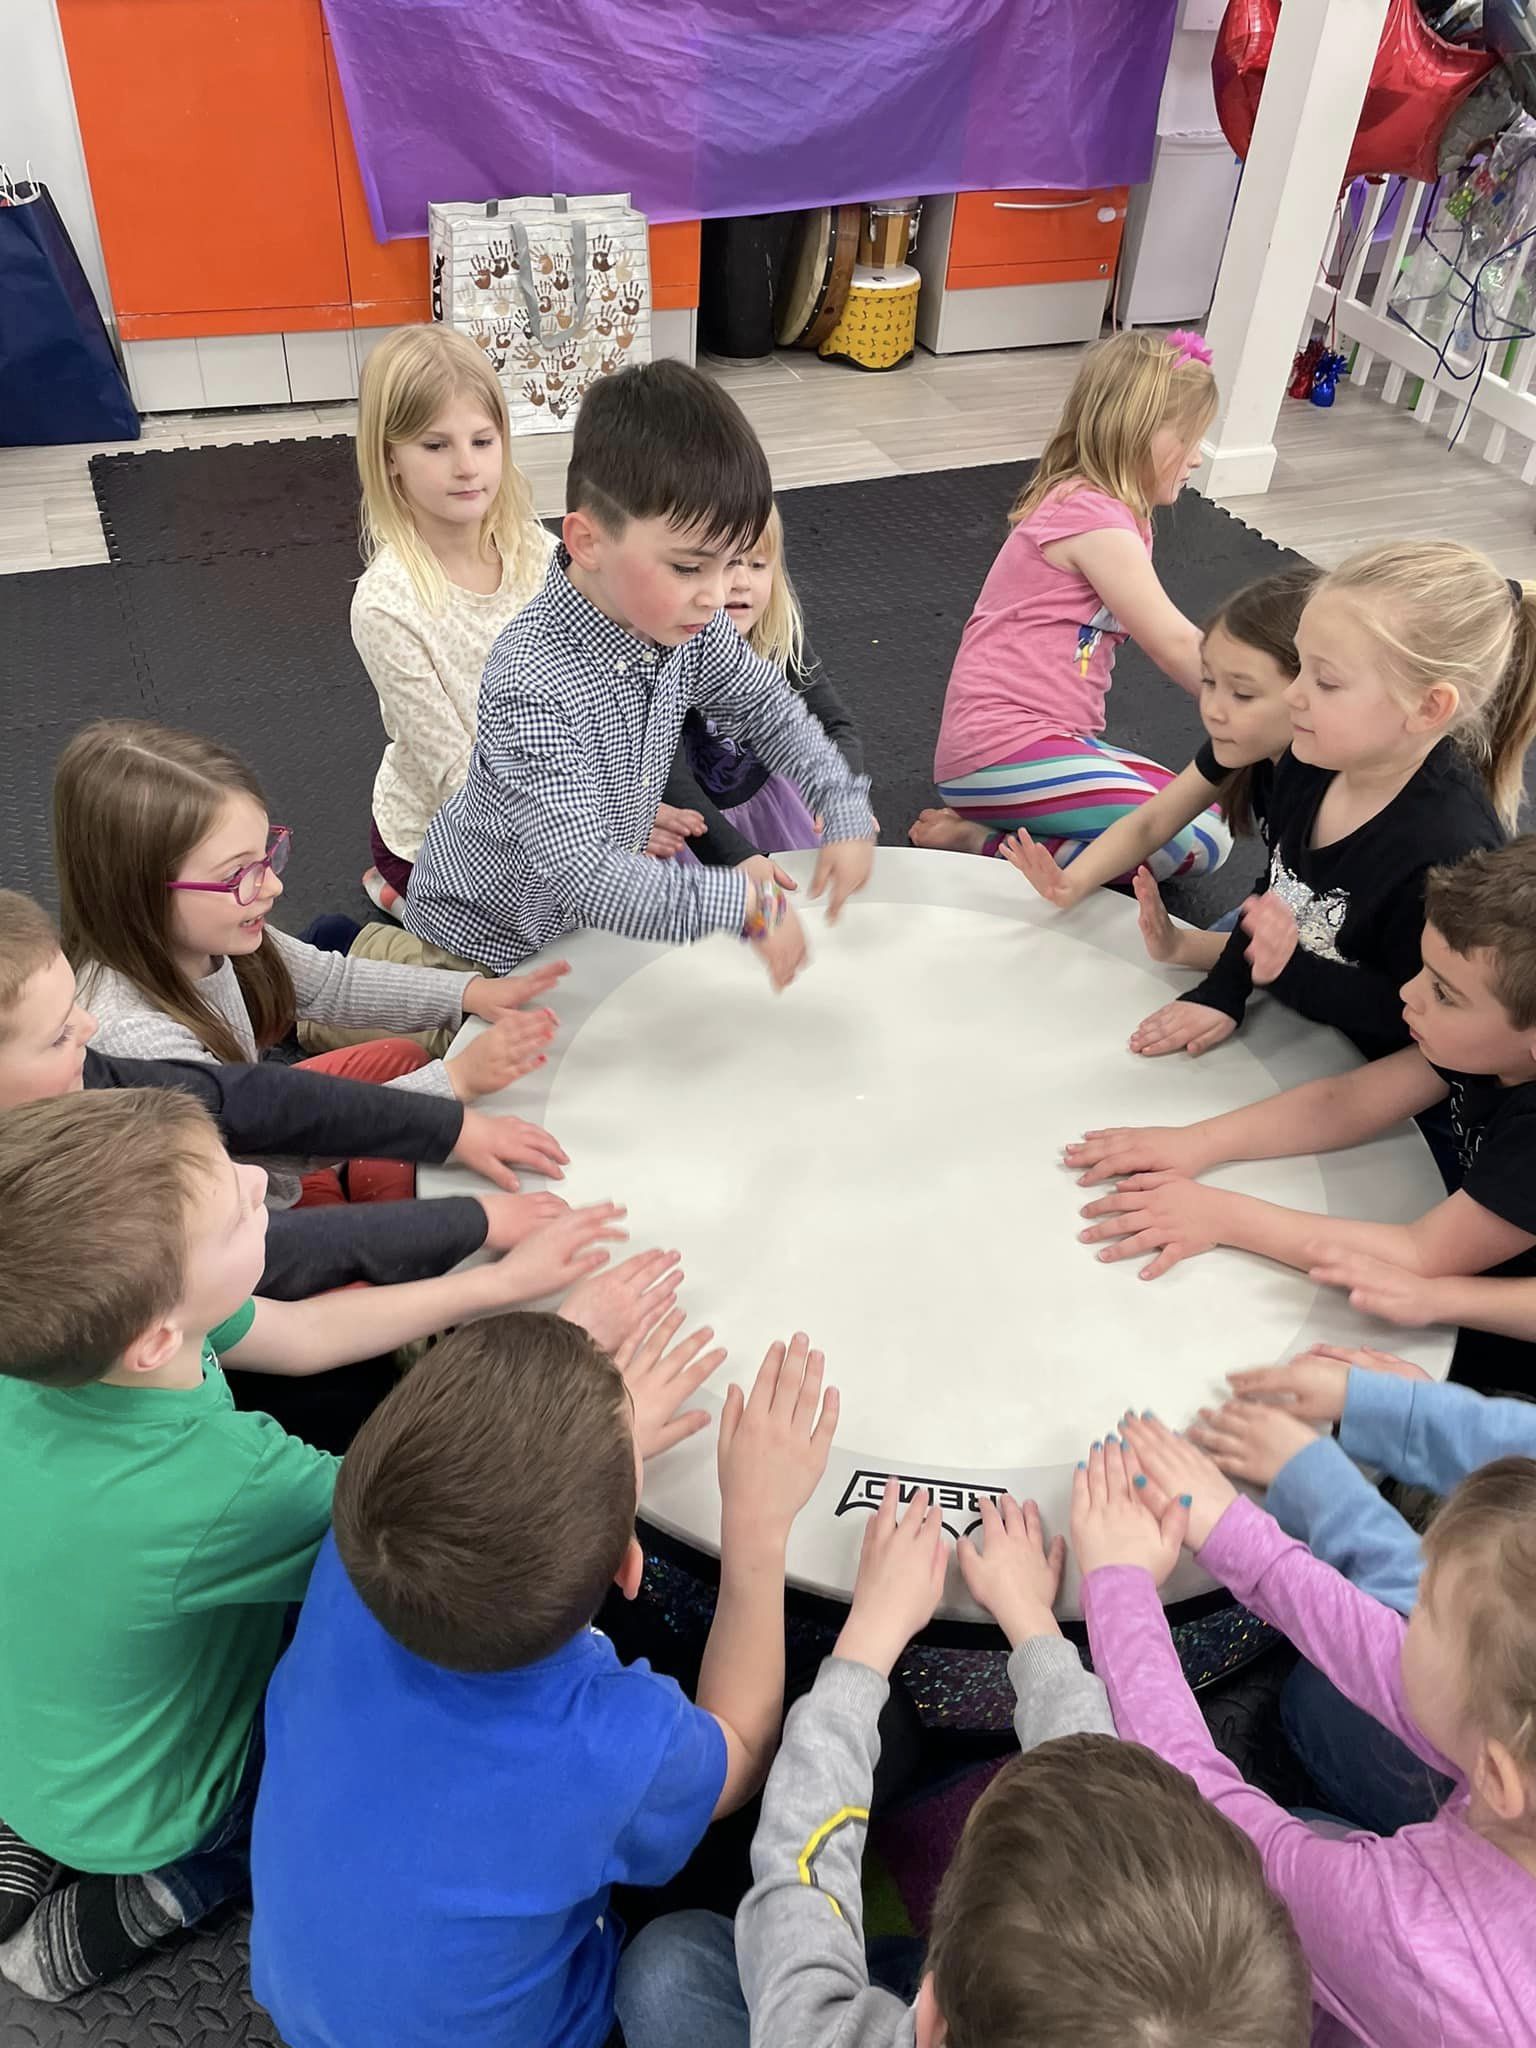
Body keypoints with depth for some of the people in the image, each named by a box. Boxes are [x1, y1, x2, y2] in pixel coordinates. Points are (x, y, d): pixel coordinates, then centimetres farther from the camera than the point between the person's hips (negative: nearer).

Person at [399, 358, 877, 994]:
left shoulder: (680, 621, -16)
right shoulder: (533, 686, -39)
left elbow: (766, 705, 2)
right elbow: (578, 873, -43)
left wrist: (846, 811, -8)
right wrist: (744, 904, -45)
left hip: (594, 911, 6)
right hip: (491, 933, -6)